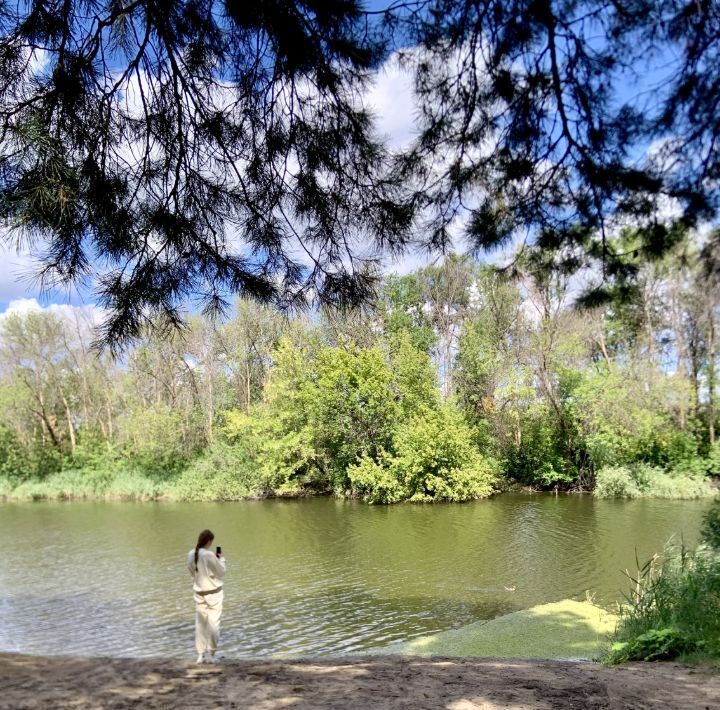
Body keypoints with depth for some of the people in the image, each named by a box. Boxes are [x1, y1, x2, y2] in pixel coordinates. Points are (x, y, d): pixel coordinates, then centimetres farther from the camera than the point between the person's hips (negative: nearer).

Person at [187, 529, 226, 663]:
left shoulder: (191, 555, -3)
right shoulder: (210, 555, -21)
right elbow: (221, 573, -11)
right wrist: (221, 559, 4)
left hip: (198, 591, 5)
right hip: (214, 592, -5)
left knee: (200, 623, 12)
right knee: (213, 623, 5)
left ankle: (201, 655, 15)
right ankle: (210, 654, 9)